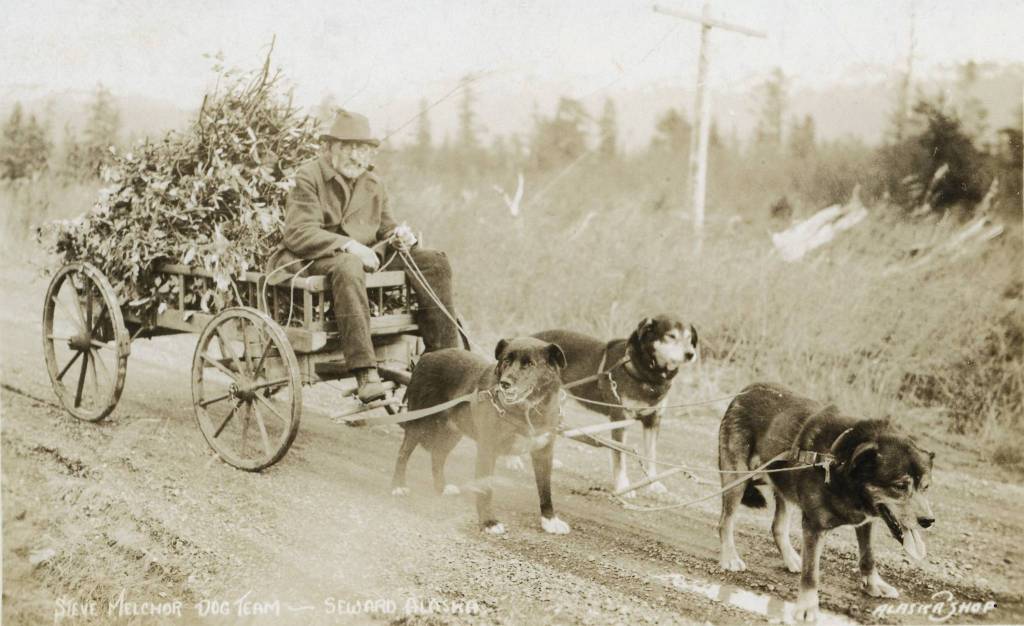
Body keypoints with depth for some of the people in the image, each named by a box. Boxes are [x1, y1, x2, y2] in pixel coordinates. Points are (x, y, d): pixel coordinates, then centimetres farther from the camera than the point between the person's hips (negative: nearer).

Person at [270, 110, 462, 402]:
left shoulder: (374, 185, 16)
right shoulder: (308, 177, -5)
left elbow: (386, 230, 21)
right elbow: (298, 233, -16)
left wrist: (400, 237, -6)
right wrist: (348, 246, -27)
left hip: (365, 258, 7)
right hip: (309, 261, -6)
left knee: (435, 262, -8)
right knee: (348, 266, -42)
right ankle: (365, 373, -48)